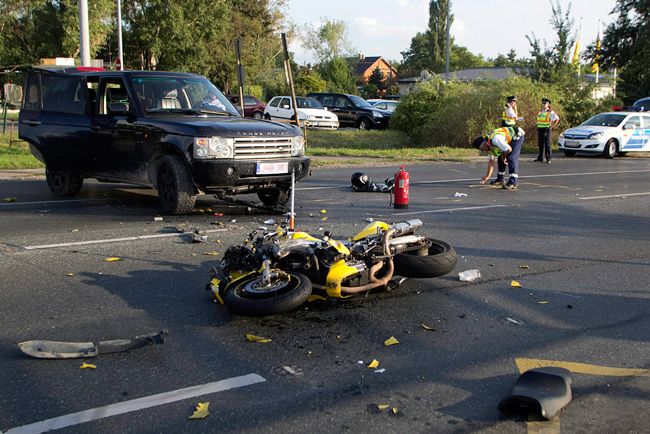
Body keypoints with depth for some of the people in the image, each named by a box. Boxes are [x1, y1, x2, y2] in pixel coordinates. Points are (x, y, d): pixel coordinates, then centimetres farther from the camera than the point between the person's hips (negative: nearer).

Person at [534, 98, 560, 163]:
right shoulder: (540, 112, 14)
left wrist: (553, 126, -5)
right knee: (540, 144, 9)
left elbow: (557, 119, -4)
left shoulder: (550, 112, -6)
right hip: (540, 129, 6)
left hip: (547, 130, -6)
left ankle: (548, 158, -6)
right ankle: (540, 157, 16)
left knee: (547, 144, -7)